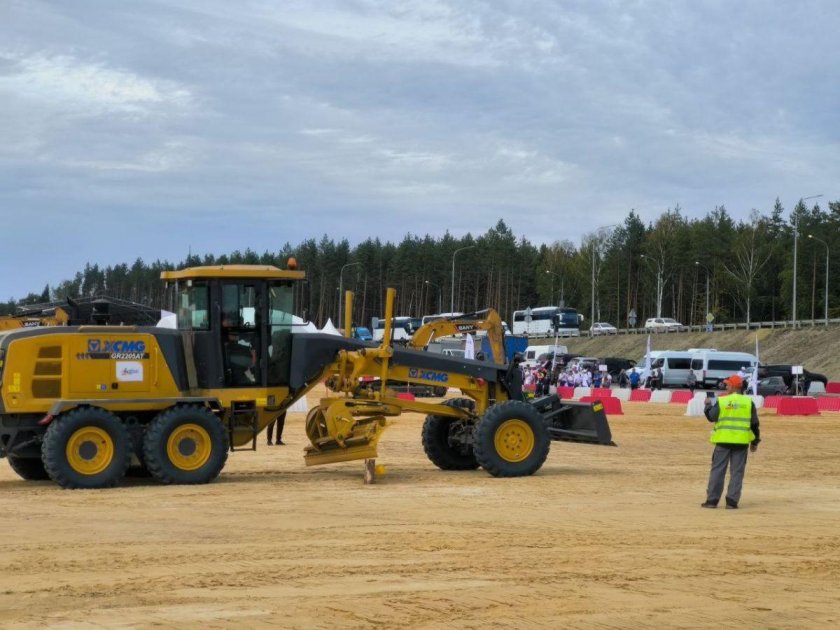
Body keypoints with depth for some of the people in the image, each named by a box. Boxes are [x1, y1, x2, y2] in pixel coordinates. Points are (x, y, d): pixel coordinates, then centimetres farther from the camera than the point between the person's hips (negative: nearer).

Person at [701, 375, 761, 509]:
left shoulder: (721, 402, -5)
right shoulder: (749, 402, 1)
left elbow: (711, 417, 3)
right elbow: (754, 424, 4)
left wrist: (708, 405, 21)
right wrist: (755, 442, 12)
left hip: (723, 441, -1)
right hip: (741, 442, 1)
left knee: (717, 470, 5)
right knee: (737, 472, 5)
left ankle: (712, 500, 4)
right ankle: (732, 501, 0)